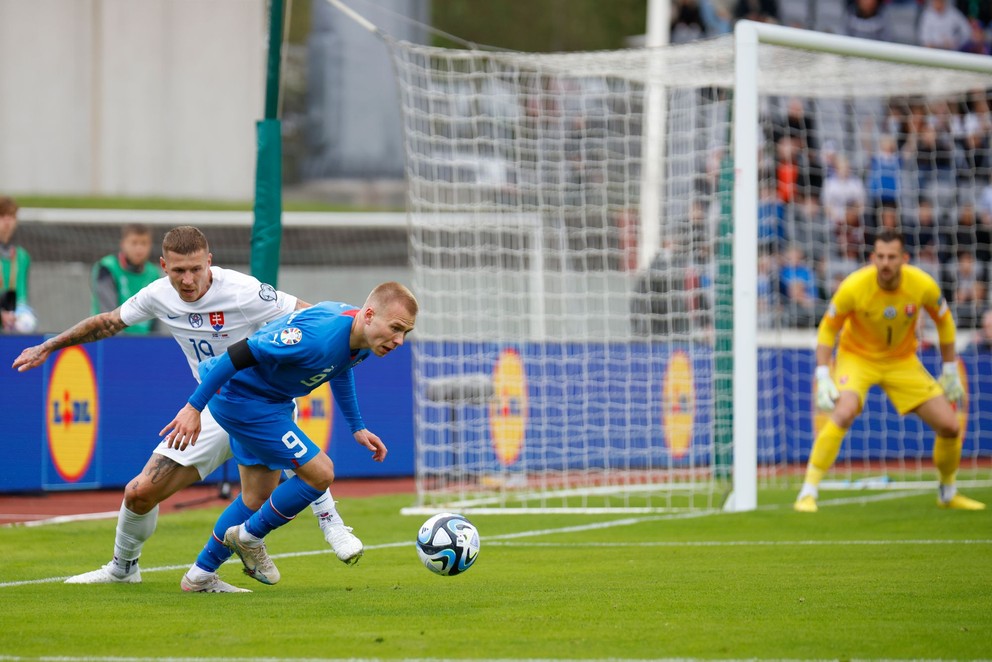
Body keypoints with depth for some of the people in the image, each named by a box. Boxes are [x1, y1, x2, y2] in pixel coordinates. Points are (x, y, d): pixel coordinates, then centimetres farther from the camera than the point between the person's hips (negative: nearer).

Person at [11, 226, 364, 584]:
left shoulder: (242, 292, -22)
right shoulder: (159, 295, -5)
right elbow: (109, 322, 13)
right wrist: (47, 347, 19)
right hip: (213, 412, 5)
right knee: (140, 493, 1)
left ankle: (330, 523, -31)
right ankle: (122, 567, 32)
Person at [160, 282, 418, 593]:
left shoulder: (361, 339, -5)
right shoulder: (317, 337, -35)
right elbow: (239, 354, -32)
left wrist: (357, 428, 19)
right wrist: (194, 407, -28)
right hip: (241, 398, -10)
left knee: (259, 497, 17)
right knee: (320, 473, -12)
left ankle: (199, 577, 29)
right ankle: (249, 537, 9)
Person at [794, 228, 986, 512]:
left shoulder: (923, 285, -19)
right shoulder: (854, 287, -25)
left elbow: (944, 322, 1)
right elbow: (827, 329, -12)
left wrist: (950, 372, 5)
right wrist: (823, 378, -19)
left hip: (902, 361, 3)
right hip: (857, 358, -3)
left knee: (950, 426, -3)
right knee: (844, 412, -33)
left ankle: (948, 493, 24)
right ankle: (808, 493, -26)